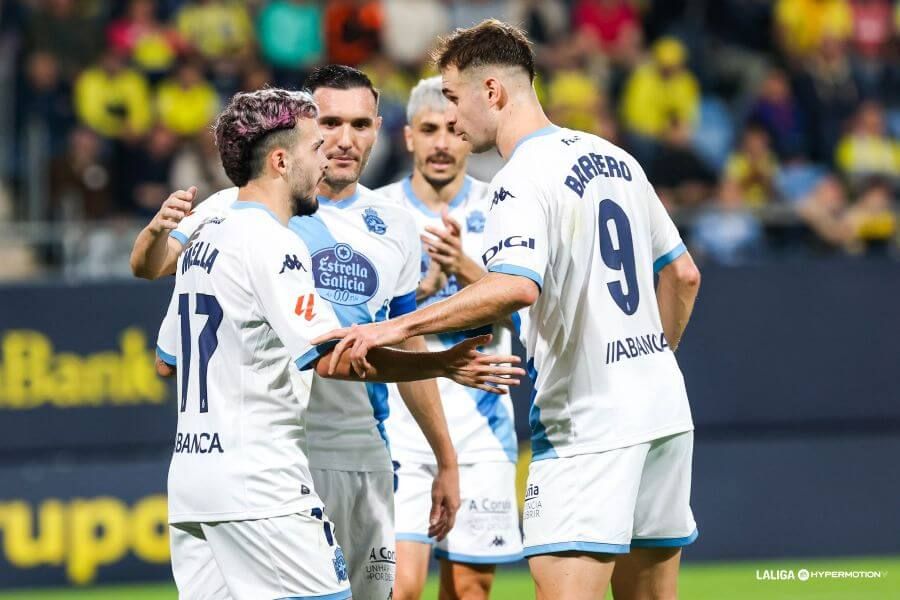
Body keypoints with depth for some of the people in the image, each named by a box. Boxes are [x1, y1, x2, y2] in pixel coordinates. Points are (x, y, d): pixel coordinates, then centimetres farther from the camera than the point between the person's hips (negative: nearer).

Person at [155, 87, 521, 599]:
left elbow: (166, 361, 24)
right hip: (259, 487, -9)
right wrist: (442, 365, -22)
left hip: (192, 478, 9)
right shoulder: (271, 243, -12)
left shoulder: (204, 240, 16)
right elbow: (332, 358, -20)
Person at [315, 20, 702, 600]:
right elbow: (684, 275, 20)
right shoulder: (616, 159, 13)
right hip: (664, 410, 9)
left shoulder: (523, 179, -13)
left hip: (588, 427, -9)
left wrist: (396, 327, -31)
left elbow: (514, 288, -31)